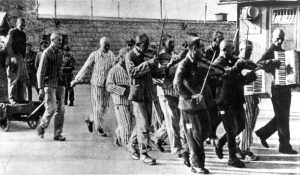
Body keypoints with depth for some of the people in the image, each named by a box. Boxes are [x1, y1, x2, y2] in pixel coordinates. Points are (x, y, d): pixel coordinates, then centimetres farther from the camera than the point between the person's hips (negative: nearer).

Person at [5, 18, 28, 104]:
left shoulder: (23, 34, 18)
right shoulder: (12, 32, -4)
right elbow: (8, 45, -12)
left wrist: (23, 57, 13)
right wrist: (13, 57, -19)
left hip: (21, 58, 8)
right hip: (13, 57, -8)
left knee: (23, 79, 7)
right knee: (13, 79, -8)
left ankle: (21, 98, 13)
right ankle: (12, 98, -6)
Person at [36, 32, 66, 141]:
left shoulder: (60, 53, 12)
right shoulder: (46, 53, -8)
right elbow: (40, 72, -12)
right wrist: (41, 89, -18)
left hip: (59, 84, 6)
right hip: (49, 84, -6)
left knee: (60, 110, 2)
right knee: (51, 108, -12)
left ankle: (58, 134, 9)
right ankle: (42, 126, 14)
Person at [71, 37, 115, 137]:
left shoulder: (111, 55, 5)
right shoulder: (94, 55, -7)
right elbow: (85, 68, -3)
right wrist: (76, 80, -1)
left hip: (107, 85, 5)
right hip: (97, 84, -4)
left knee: (105, 107, 8)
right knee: (98, 107, -2)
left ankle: (90, 120, 31)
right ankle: (99, 129, 8)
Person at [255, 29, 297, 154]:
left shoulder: (282, 52, 16)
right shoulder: (270, 52, -9)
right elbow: (259, 64, -24)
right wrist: (272, 62, -36)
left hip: (286, 87, 8)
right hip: (277, 88, -8)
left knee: (282, 116, 15)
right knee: (282, 117, -3)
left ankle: (263, 133, 28)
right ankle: (284, 146, 4)